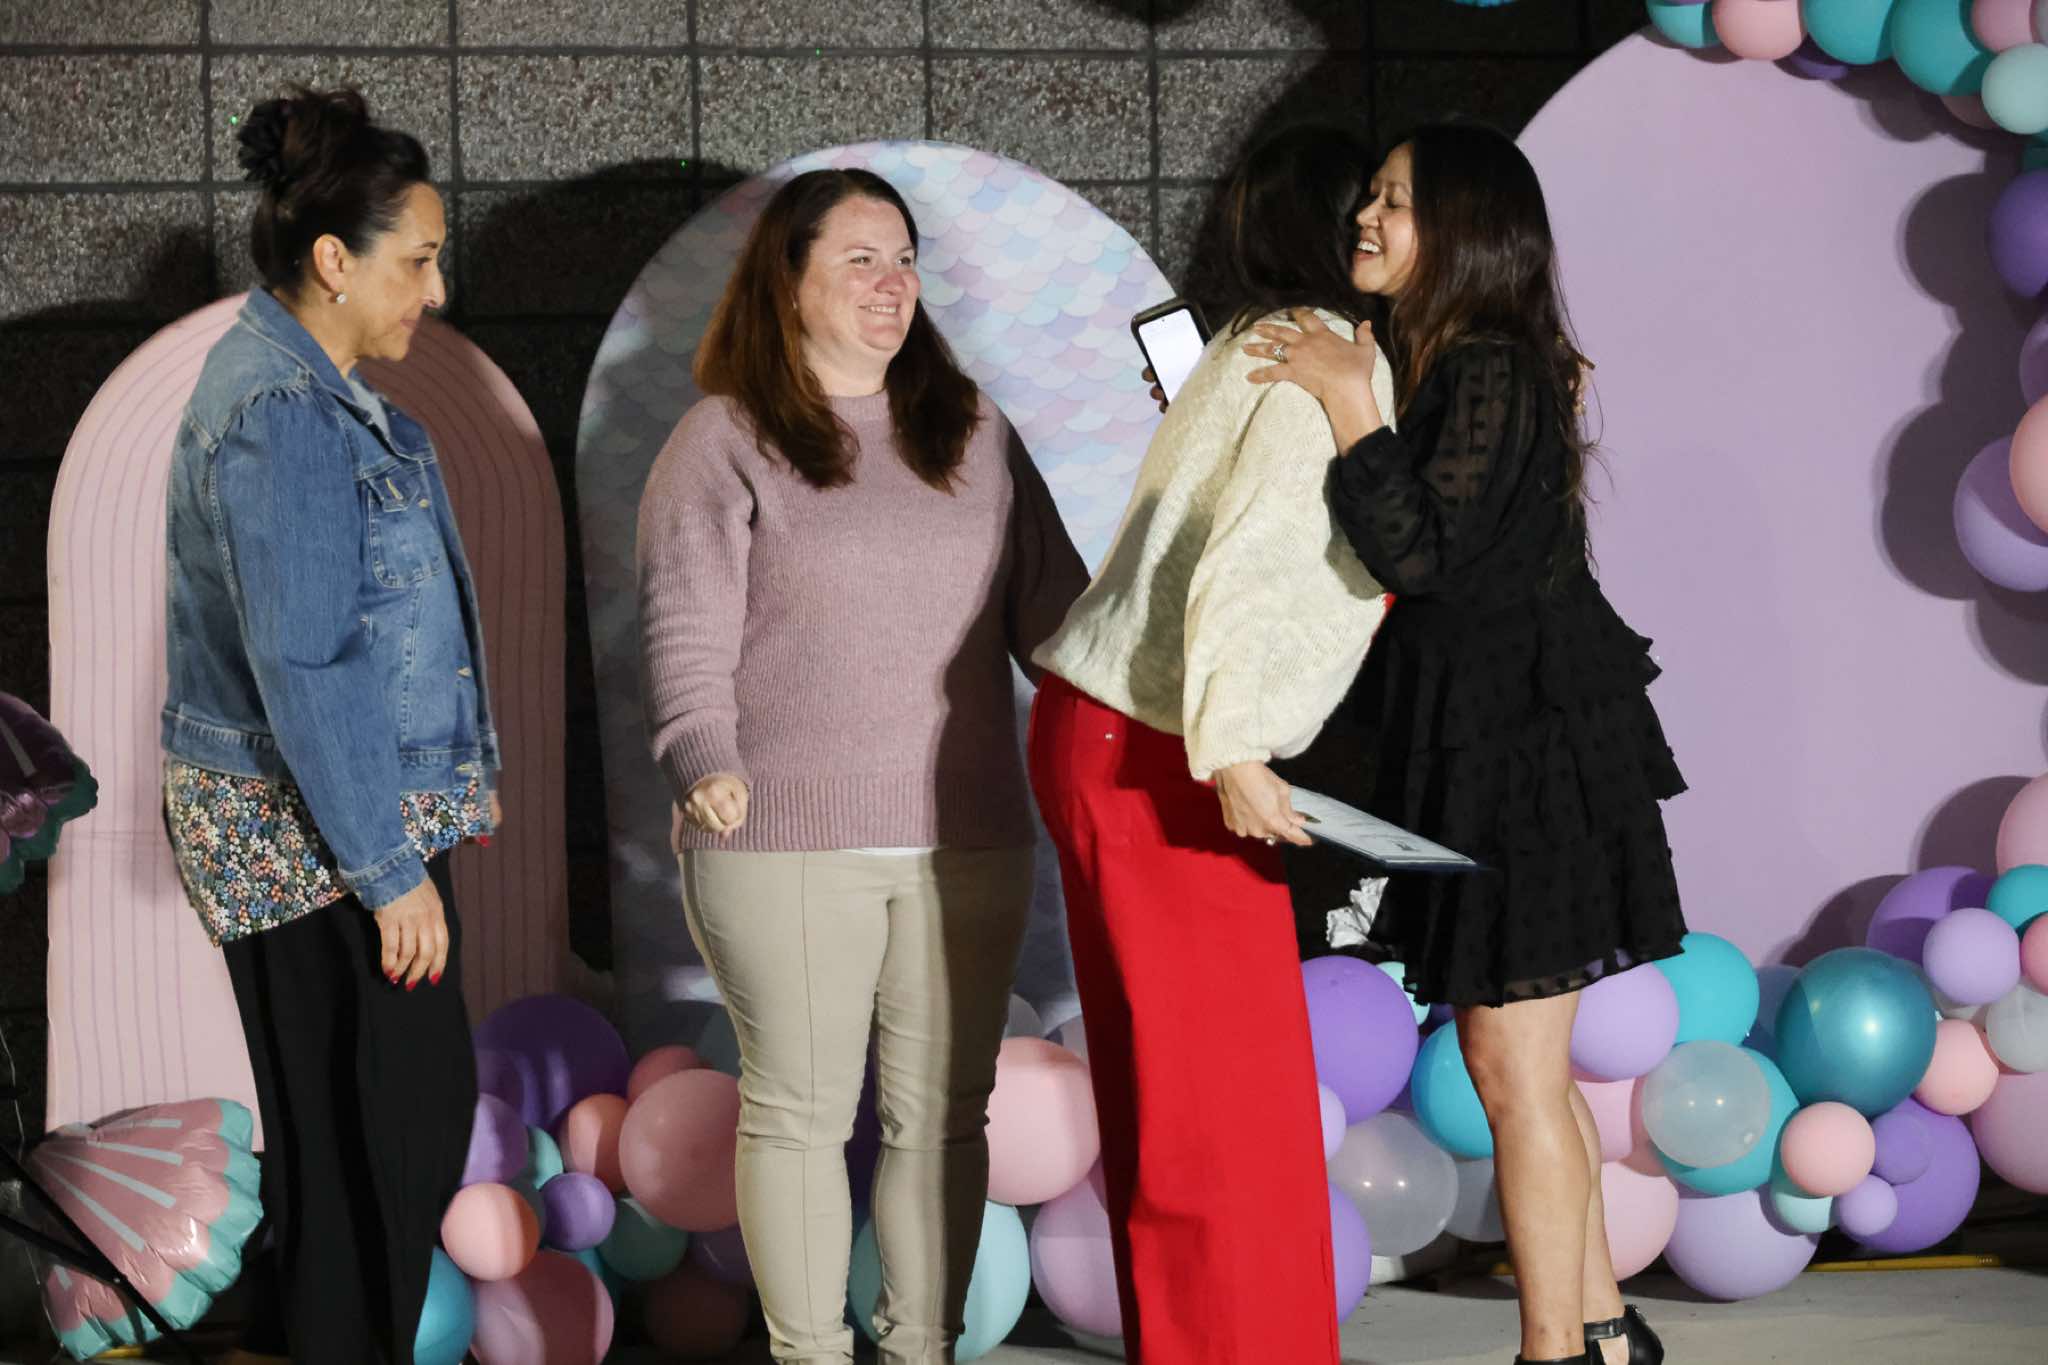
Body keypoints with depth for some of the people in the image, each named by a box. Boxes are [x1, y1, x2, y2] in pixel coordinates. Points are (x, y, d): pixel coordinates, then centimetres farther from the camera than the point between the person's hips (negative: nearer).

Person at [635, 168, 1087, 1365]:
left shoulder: (976, 434, 13)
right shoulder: (724, 442, -1)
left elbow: (1051, 605, 13)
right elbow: (686, 632, -8)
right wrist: (706, 766, -23)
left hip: (966, 839, 4)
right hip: (784, 848, -4)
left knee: (942, 1113, 7)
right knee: (800, 1111, 3)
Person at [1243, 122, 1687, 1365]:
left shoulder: (1490, 373, -17)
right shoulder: (1443, 366, 12)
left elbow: (1421, 551, -24)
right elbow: (1404, 549, 19)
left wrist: (1351, 404, -22)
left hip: (1526, 747, -10)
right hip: (1484, 743, 10)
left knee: (1511, 1061, -4)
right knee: (1523, 1059, 16)